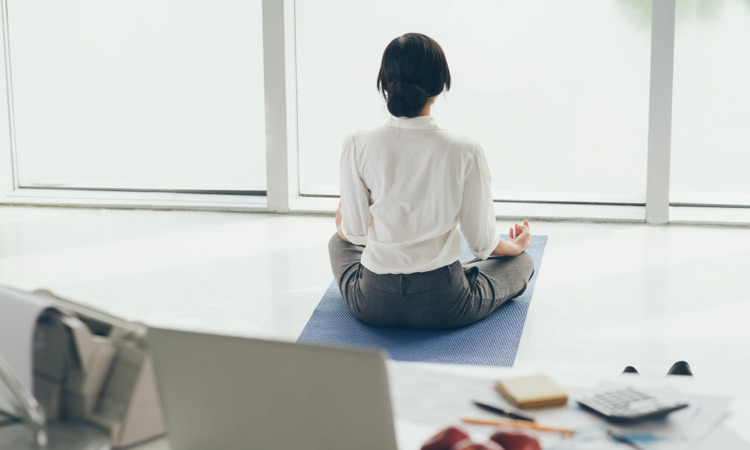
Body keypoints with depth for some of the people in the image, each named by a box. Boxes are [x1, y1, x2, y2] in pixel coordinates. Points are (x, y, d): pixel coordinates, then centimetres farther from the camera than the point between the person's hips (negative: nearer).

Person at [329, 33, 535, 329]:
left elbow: (354, 232, -5)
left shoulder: (357, 146, -17)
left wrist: (342, 223, 21)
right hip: (444, 308, -3)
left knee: (339, 243, 36)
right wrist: (514, 246, 16)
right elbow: (481, 242, -9)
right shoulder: (465, 152, -20)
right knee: (522, 261, 25)